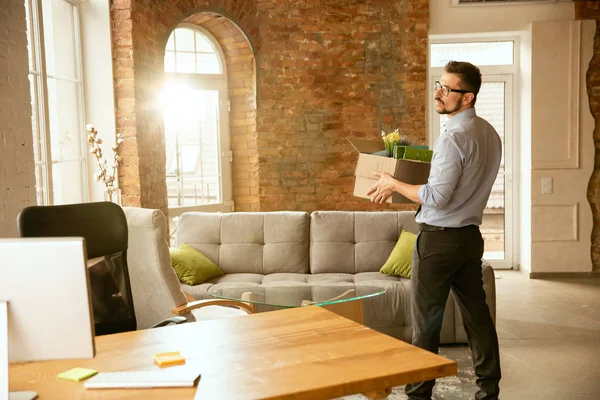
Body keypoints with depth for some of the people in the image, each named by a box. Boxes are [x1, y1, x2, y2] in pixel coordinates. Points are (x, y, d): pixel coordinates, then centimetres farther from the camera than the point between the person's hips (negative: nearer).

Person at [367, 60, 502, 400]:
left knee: (426, 322, 1)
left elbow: (436, 198, -21)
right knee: (477, 314, 14)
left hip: (439, 238, -9)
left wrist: (394, 184, -10)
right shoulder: (490, 133, 9)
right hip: (471, 235, 9)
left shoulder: (454, 137, -18)